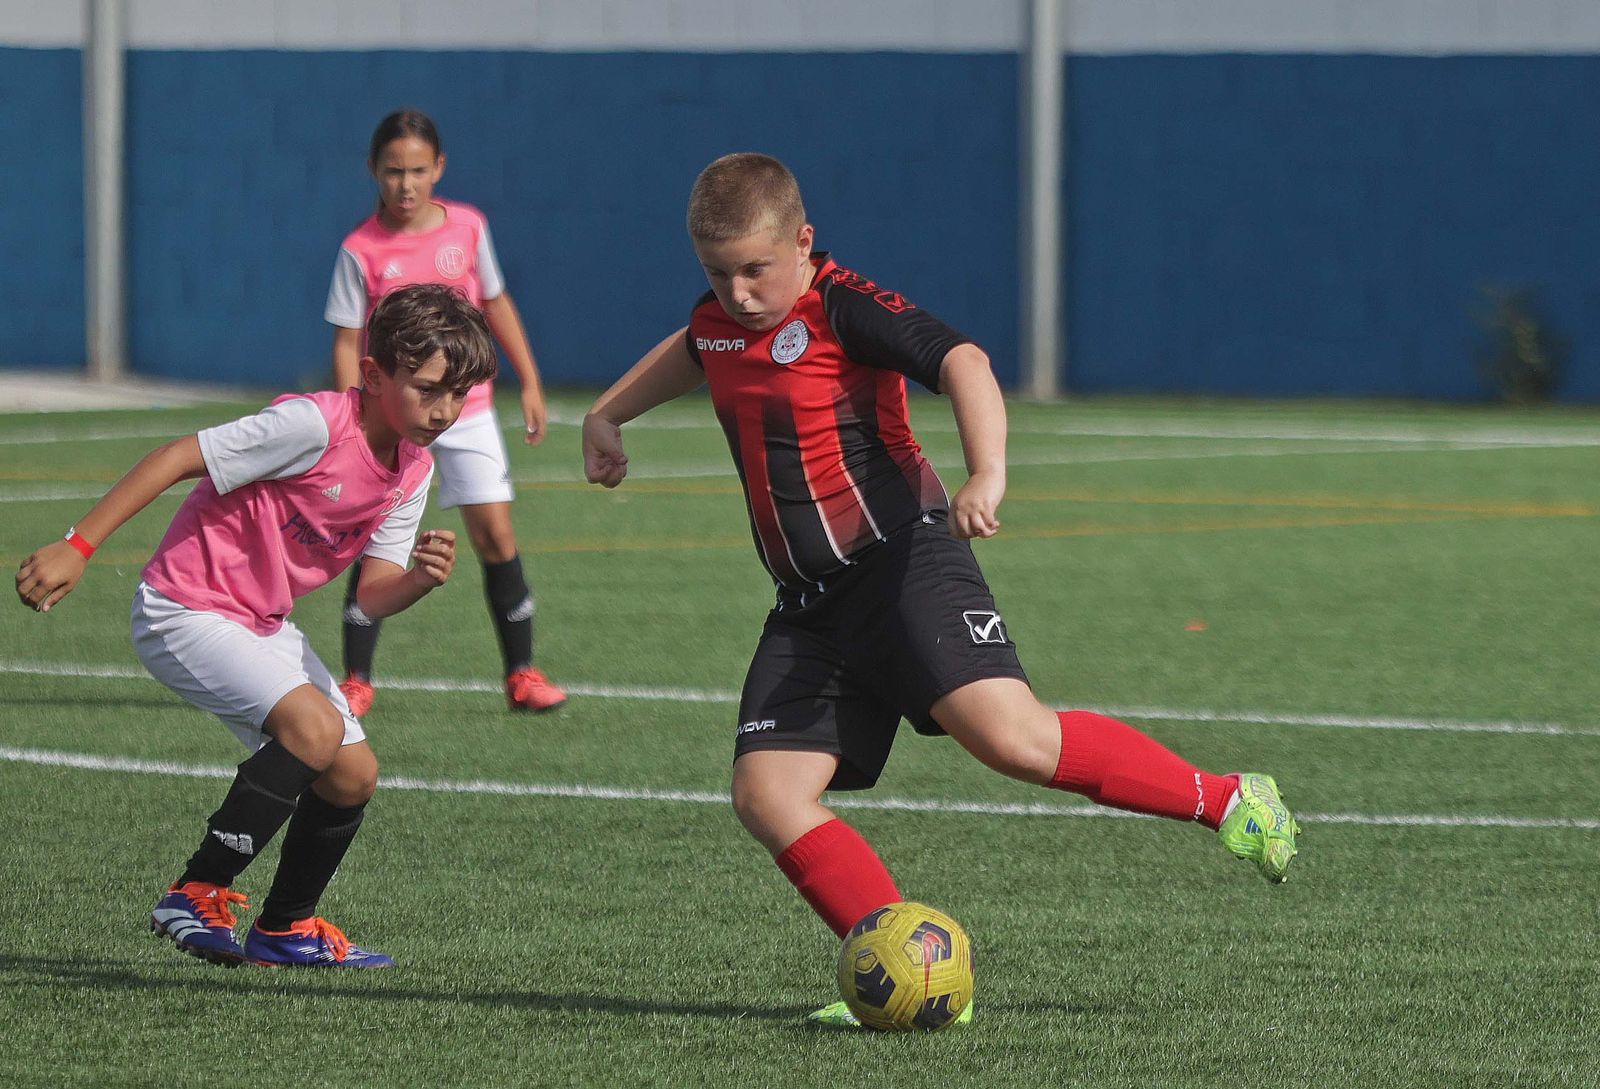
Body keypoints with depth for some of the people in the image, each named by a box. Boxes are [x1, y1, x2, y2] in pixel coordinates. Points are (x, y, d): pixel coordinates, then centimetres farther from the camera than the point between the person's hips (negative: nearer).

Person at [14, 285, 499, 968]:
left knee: (354, 774, 4)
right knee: (315, 726, -27)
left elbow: (372, 597, 1)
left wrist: (420, 580, -23)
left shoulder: (413, 473, 1)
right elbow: (177, 458, -23)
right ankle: (196, 897, -16)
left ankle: (285, 929, 24)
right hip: (185, 611, -9)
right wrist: (77, 548, -26)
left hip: (261, 624, 9)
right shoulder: (314, 426, -25)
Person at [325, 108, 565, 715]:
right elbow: (347, 344, -7)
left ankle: (521, 673, 8)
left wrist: (529, 382, 11)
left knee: (495, 535, -2)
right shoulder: (361, 251, -8)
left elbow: (496, 303, 12)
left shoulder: (468, 227, 0)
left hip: (466, 409, 2)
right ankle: (356, 682, 4)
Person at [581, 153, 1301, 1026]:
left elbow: (960, 361, -26)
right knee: (767, 796, -9)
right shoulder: (717, 323, 13)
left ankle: (1228, 801, -9)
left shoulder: (844, 308, -11)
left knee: (1009, 736, -26)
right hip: (810, 607, 8)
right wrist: (606, 417, 42)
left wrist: (987, 474, -41)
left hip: (904, 565, -8)